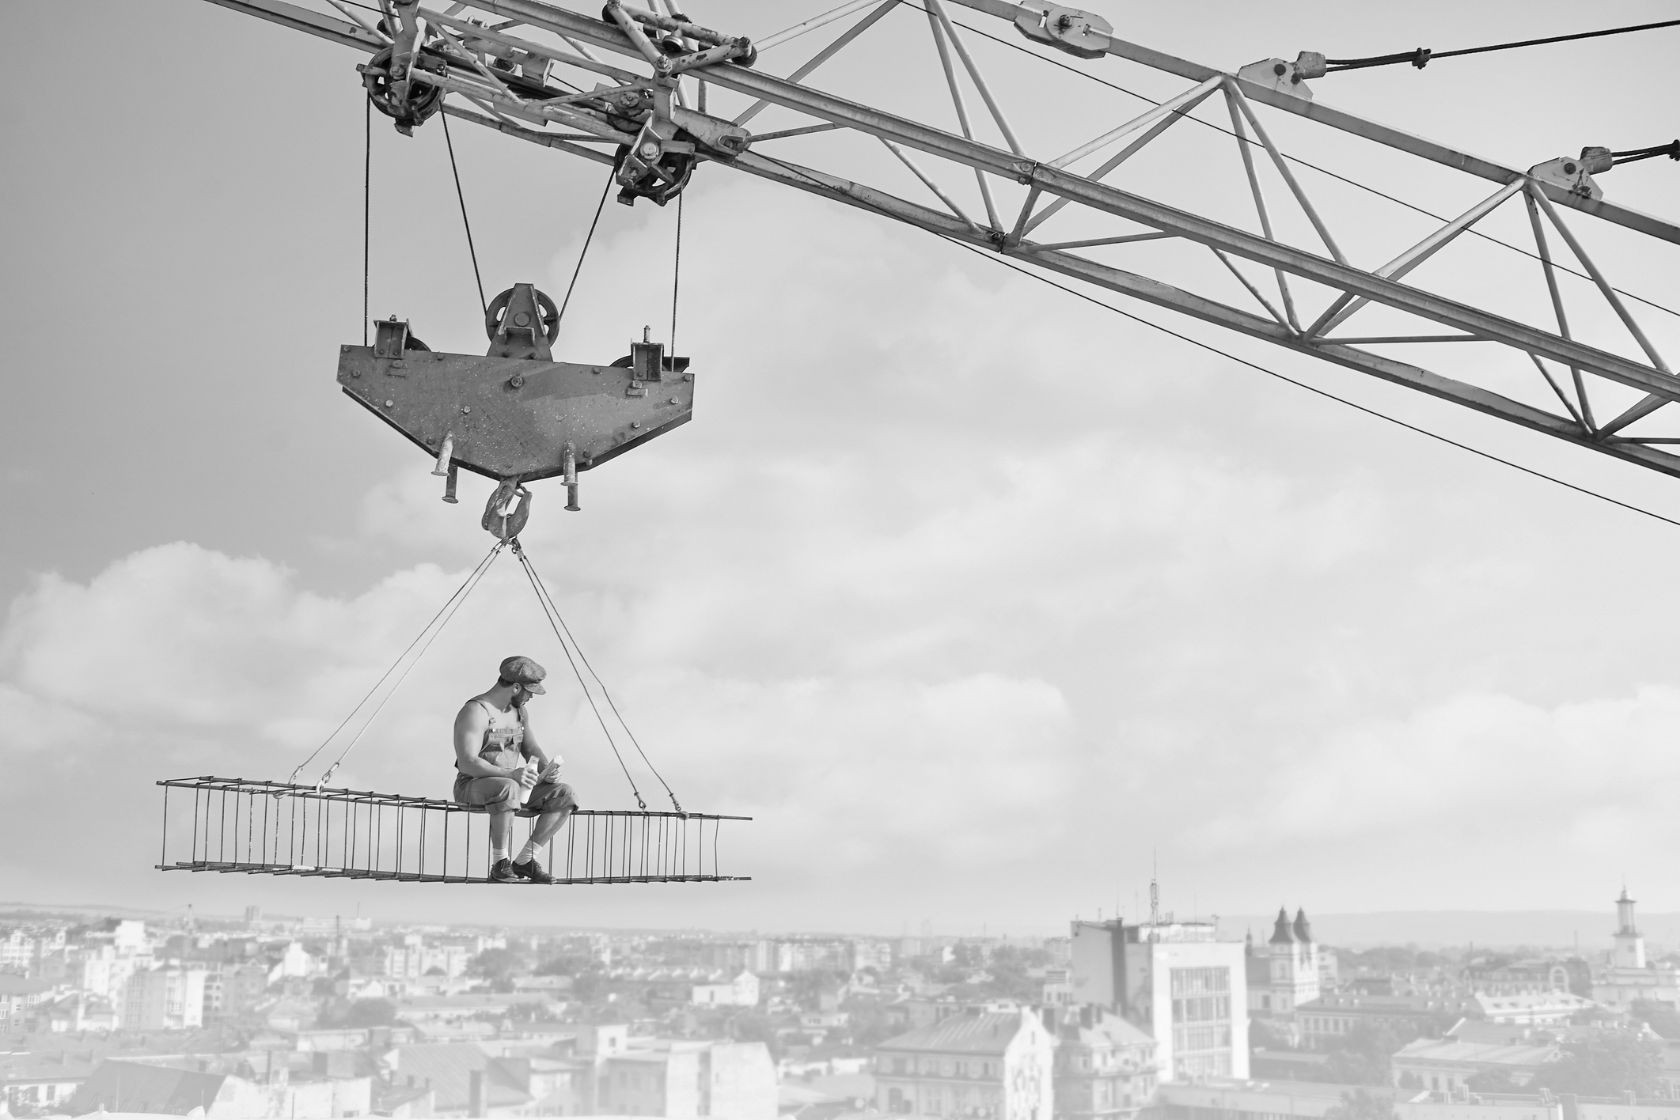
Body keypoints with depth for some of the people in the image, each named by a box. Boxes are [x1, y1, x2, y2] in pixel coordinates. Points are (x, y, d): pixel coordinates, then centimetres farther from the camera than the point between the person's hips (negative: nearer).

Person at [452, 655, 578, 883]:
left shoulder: (520, 712, 10)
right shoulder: (475, 712, -18)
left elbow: (532, 750, 15)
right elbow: (466, 763, -27)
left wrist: (548, 769, -9)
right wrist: (510, 774, -38)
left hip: (512, 782, 8)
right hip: (473, 787, -8)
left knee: (564, 795, -10)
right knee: (507, 789, -41)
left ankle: (524, 860, -6)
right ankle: (500, 864, -25)